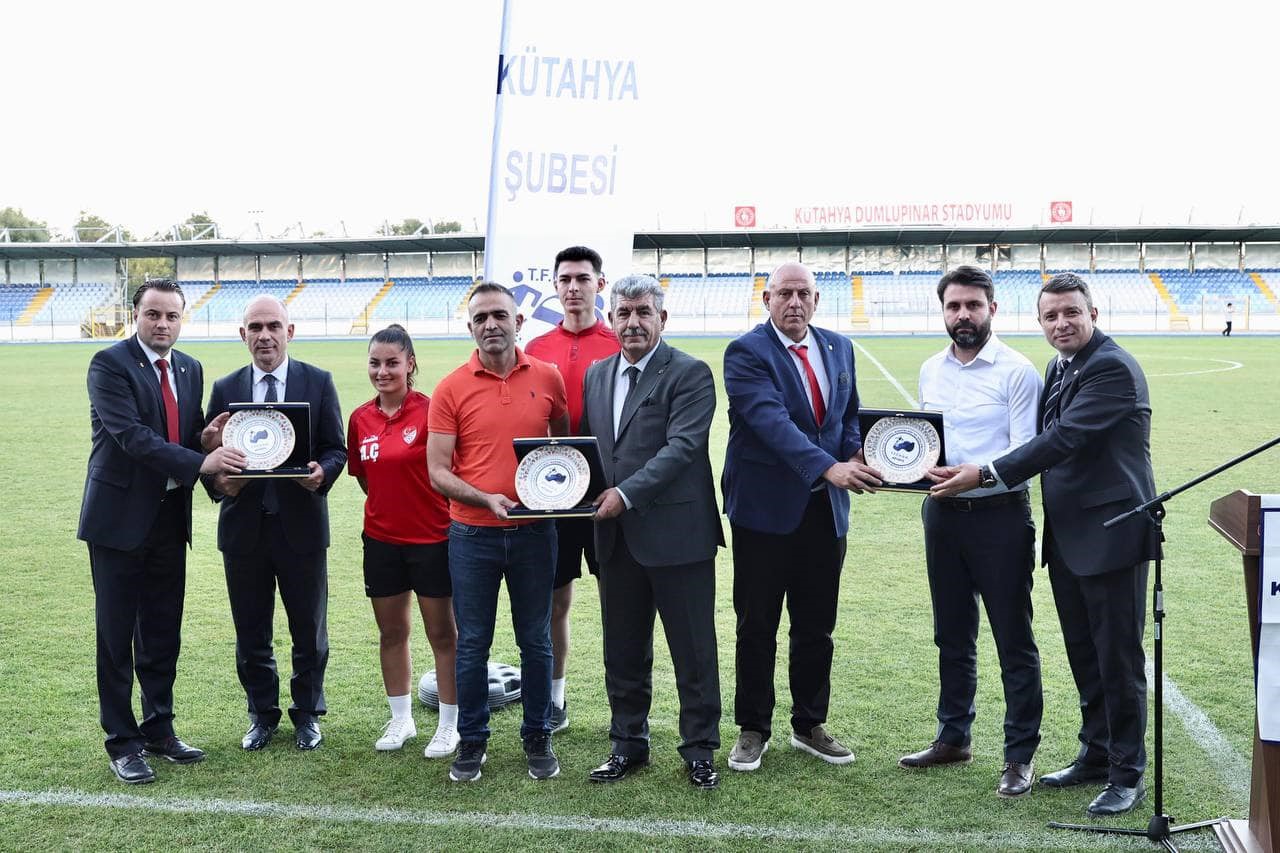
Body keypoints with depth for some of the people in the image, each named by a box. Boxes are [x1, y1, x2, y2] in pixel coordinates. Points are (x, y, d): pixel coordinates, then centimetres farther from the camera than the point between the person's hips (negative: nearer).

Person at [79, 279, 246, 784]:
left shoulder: (190, 370, 10)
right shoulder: (109, 364, -11)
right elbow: (131, 435, -22)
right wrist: (200, 462, -30)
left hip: (170, 517, 6)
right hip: (120, 517, -6)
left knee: (163, 632, 13)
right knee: (116, 633, 4)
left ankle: (159, 730, 26)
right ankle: (121, 741, 14)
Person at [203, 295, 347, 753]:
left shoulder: (318, 382, 1)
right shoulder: (225, 388, 6)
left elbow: (336, 448, 1)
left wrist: (322, 472, -20)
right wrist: (218, 480, -15)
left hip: (302, 523, -1)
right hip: (243, 525, 2)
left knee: (309, 629, 9)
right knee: (251, 631, 11)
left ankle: (307, 714, 27)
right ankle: (262, 714, 28)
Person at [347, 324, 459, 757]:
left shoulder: (430, 410, -12)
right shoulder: (360, 419, 3)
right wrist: (389, 505, 8)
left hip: (432, 537, -5)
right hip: (382, 538, 5)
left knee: (442, 633, 5)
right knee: (391, 632, 14)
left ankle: (449, 726, 16)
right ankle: (401, 720, 28)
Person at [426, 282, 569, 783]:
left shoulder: (547, 379, 1)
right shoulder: (451, 389, -4)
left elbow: (563, 441, 16)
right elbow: (437, 471, -5)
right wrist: (487, 498, -20)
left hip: (534, 532, 1)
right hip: (472, 535, -1)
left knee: (536, 641, 10)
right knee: (472, 644, 8)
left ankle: (538, 738, 25)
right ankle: (472, 741, 23)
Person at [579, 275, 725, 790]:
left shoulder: (689, 375, -8)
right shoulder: (596, 375, 13)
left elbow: (682, 446, -17)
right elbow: (584, 442, 17)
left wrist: (626, 494, -22)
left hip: (676, 534, -6)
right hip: (616, 537, 6)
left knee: (693, 651, 5)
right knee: (623, 651, 15)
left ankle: (699, 749, 20)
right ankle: (628, 743, 30)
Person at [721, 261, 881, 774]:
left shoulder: (839, 348, 10)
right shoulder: (746, 353, -11)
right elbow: (771, 420, -24)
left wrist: (856, 456, -4)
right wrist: (828, 468, -35)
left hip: (825, 509, 5)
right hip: (765, 507, -5)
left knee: (816, 627, 13)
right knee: (757, 627, 6)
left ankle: (809, 725, 28)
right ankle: (753, 730, 20)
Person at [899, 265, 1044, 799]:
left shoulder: (1017, 371, -9)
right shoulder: (930, 371, 10)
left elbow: (1025, 454, -14)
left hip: (999, 514, -6)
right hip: (943, 513, 6)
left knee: (1013, 639, 2)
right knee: (952, 635, 16)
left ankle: (1020, 755, 13)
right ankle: (953, 738, 30)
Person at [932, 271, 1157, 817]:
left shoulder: (1113, 368, -17)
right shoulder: (1059, 368, 12)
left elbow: (1063, 439, -24)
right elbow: (1045, 439, 14)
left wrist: (986, 475, -25)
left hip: (1111, 536, -9)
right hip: (1067, 538, 9)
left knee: (1118, 659, 1)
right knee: (1084, 656, 18)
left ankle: (1128, 776, 13)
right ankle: (1095, 755, 31)